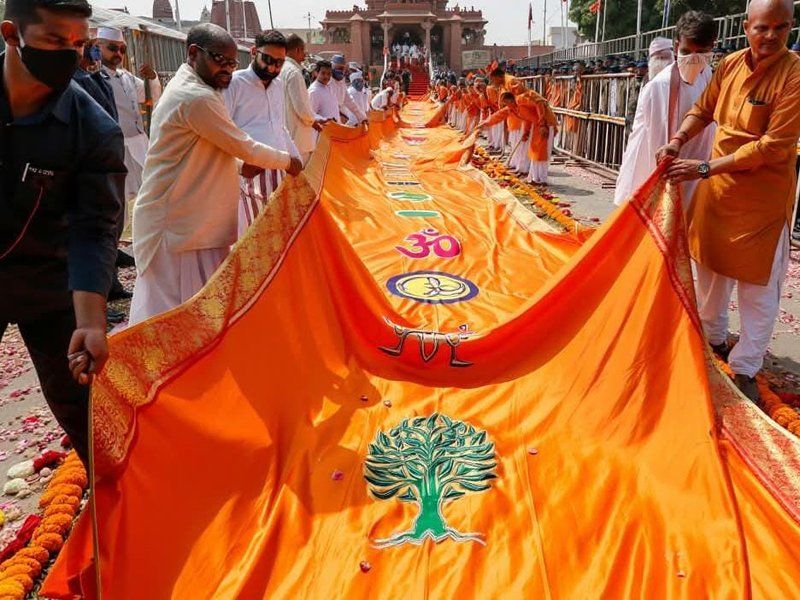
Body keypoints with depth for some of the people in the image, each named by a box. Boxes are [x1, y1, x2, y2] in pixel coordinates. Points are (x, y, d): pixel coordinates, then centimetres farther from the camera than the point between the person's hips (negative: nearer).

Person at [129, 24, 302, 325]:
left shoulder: (186, 89, 16)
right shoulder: (196, 98, -18)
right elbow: (243, 146, -13)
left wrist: (239, 165, 11)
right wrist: (287, 161, 2)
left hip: (192, 219, 10)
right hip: (176, 225, -10)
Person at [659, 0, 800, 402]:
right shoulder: (730, 65, -1)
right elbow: (703, 110, 11)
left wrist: (705, 168, -24)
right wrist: (678, 141, -8)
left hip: (762, 196, -6)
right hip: (717, 187, 6)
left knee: (757, 285, 3)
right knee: (710, 266, 18)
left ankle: (745, 368, 15)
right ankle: (714, 338, 38)